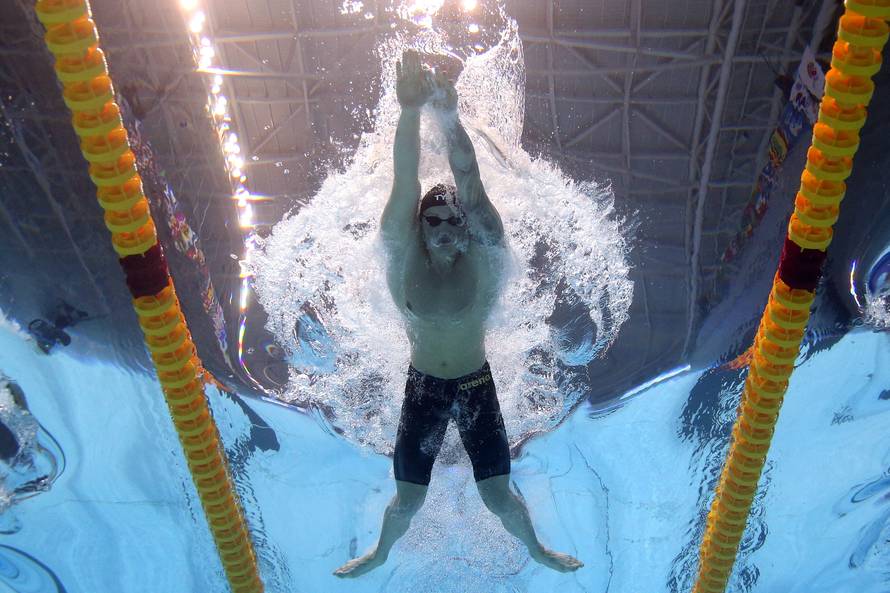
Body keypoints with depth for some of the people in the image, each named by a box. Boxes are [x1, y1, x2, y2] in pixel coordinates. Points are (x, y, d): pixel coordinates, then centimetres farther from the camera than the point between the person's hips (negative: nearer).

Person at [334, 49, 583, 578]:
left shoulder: (482, 253, -14)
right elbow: (405, 183, -28)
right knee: (407, 501, 8)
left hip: (477, 385, 0)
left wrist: (450, 117, -45)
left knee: (500, 496, 6)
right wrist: (411, 111, -43)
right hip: (423, 388, 1)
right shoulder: (404, 255, -13)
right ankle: (381, 552, 42)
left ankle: (536, 548, 39)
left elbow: (471, 182, -30)